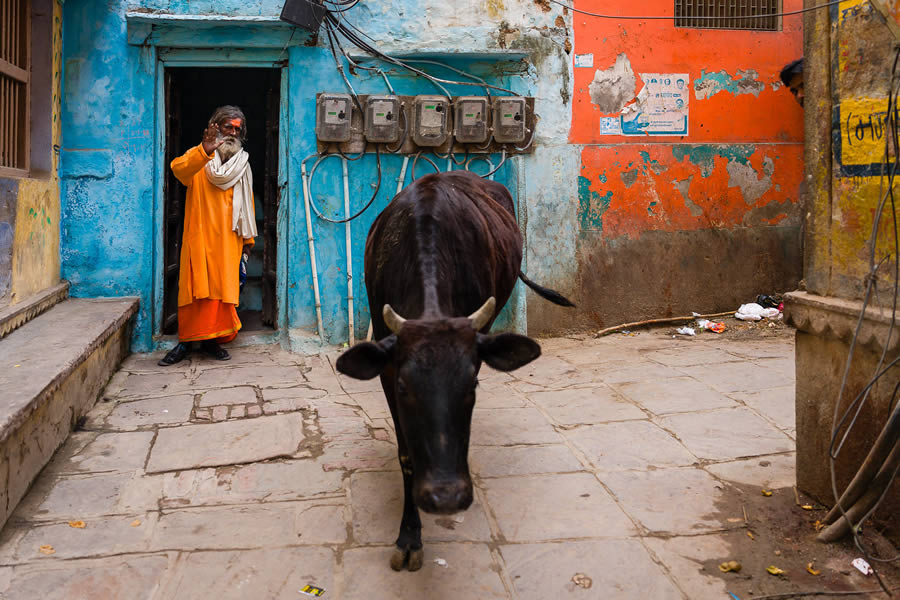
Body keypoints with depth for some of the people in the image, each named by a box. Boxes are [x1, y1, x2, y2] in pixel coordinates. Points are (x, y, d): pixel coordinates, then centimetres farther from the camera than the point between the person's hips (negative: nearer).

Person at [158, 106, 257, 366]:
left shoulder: (243, 166, 15)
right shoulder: (199, 159, 1)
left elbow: (247, 206, 16)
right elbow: (179, 169, -23)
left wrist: (248, 241, 12)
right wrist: (204, 151, -41)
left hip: (228, 240, 4)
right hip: (200, 237, -3)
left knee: (224, 290, 2)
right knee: (197, 288, -5)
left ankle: (211, 340, 13)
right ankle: (186, 341, 4)